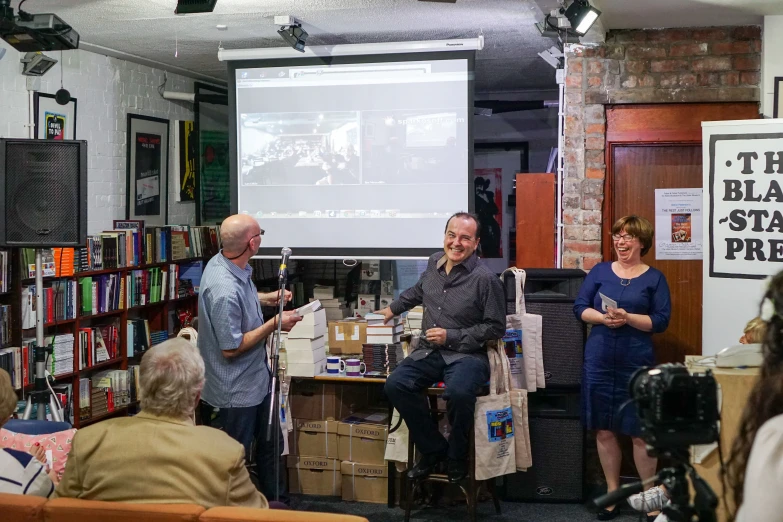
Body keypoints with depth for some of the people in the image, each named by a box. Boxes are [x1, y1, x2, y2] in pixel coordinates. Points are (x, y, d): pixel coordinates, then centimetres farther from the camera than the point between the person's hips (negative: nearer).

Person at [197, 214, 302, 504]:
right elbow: (230, 349, -27)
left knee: (271, 444, 24)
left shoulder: (227, 263, -5)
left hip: (256, 379, 10)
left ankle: (278, 505, 41)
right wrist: (274, 324, -22)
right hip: (237, 389, -10)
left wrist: (266, 298, 11)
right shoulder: (225, 290, -34)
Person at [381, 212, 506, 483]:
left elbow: (496, 327, -8)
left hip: (467, 354, -5)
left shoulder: (485, 278, -11)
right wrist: (392, 309, 37)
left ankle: (457, 458, -6)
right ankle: (433, 449, -2)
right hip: (429, 351, 6)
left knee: (458, 392, -36)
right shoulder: (434, 262, 7)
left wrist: (451, 336, -13)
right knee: (396, 385, -21)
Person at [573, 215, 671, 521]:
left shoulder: (654, 278, 2)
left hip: (637, 363, -2)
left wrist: (628, 318, -18)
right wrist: (603, 317, -14)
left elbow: (661, 321, -4)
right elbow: (579, 307, 4)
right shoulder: (600, 271, 8)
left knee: (640, 433, -1)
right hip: (599, 360, 3)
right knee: (603, 430, 8)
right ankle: (613, 493, 22)